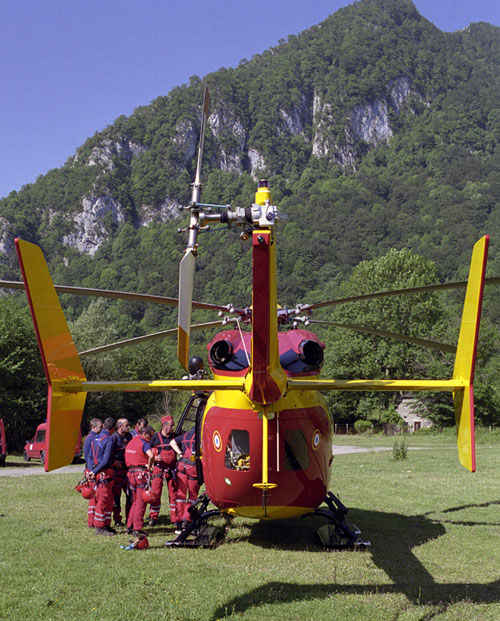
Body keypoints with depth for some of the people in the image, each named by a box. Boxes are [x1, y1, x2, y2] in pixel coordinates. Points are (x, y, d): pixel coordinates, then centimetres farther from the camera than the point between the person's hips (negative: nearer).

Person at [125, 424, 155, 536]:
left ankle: (129, 526, 19)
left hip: (131, 472, 8)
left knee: (135, 501, 18)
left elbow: (127, 457, 24)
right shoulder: (144, 443, -12)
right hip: (141, 472, -8)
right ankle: (137, 529, -1)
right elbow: (151, 455, -29)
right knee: (141, 502, -1)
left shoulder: (131, 442, 15)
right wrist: (149, 466, -14)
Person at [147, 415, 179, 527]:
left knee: (173, 493, 5)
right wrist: (153, 458, -14)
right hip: (158, 469, -3)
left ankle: (175, 518, 13)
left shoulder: (175, 436, 6)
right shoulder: (156, 437, -3)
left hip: (172, 469, 3)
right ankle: (153, 518, 10)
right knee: (156, 493, -2)